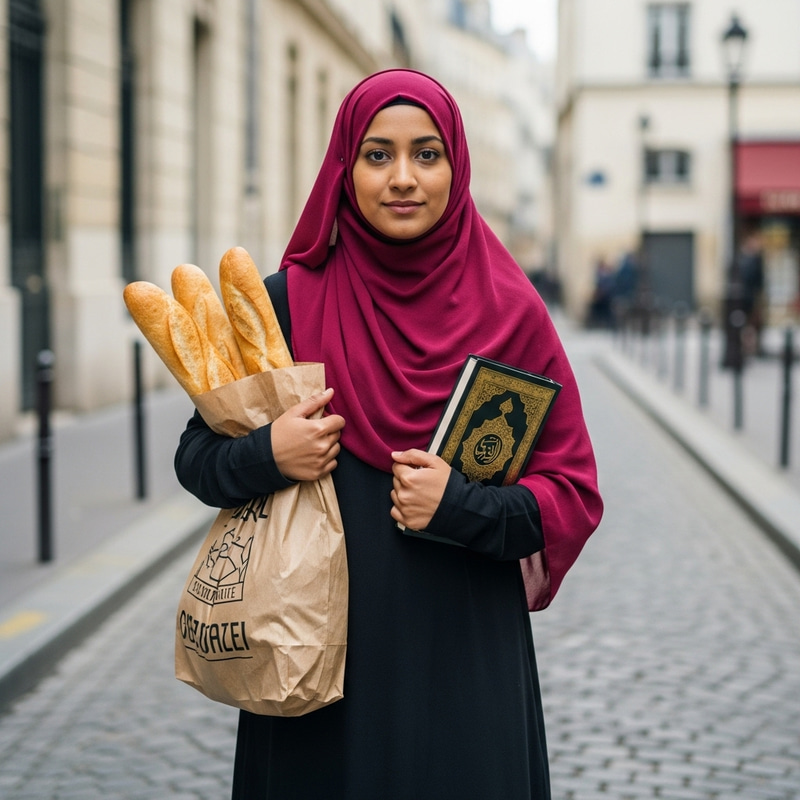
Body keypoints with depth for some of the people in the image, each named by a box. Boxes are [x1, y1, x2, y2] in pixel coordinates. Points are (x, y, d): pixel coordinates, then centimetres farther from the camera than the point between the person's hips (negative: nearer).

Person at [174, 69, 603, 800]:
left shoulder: (511, 313, -2)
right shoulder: (290, 302, -2)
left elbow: (575, 496, 0)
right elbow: (196, 455, 6)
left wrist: (460, 505, -17)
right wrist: (264, 458, -14)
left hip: (467, 663, 0)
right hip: (320, 653, 0)